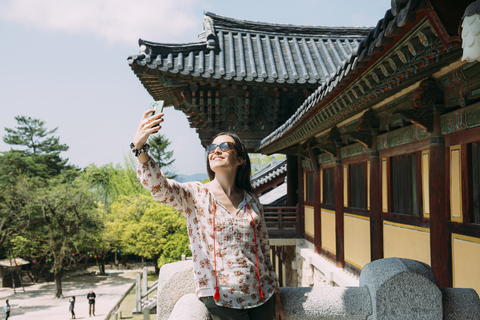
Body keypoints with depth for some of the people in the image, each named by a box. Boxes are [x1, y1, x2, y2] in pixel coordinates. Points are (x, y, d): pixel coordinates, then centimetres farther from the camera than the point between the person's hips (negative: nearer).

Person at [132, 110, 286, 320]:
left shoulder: (252, 202, 6)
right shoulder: (195, 195, -3)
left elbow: (264, 252, 11)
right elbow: (158, 187, -23)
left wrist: (276, 300, 12)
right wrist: (140, 147, -39)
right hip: (220, 300, -3)